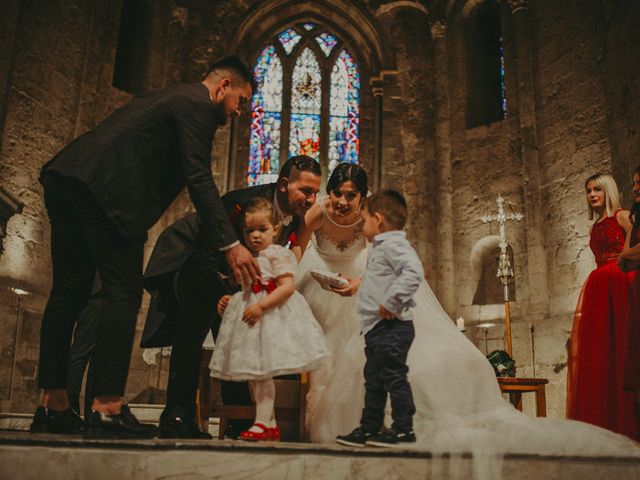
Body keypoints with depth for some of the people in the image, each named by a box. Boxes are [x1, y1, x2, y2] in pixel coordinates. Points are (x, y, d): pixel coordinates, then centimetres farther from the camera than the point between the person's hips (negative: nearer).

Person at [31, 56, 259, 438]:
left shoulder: (167, 98, 30)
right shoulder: (198, 105, 1)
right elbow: (199, 178, -11)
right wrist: (230, 245, -14)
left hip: (65, 178, 10)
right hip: (104, 189, -10)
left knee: (70, 292, 9)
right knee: (124, 291, -7)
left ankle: (53, 406, 14)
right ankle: (108, 408, -8)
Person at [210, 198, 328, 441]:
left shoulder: (278, 254, -8)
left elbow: (288, 286, -19)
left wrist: (261, 306, -25)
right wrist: (228, 300, 8)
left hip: (270, 318, -9)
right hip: (250, 320, 9)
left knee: (262, 371, -9)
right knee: (254, 373, 10)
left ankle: (263, 423, -1)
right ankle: (271, 425, 19)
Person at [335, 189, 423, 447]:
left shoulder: (393, 244, -14)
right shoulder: (382, 247, 20)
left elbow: (413, 272, -30)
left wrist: (391, 303, -28)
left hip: (391, 328, -11)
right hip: (377, 329, 11)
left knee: (394, 377, -4)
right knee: (373, 381, 15)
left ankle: (403, 429, 7)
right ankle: (369, 429, 24)